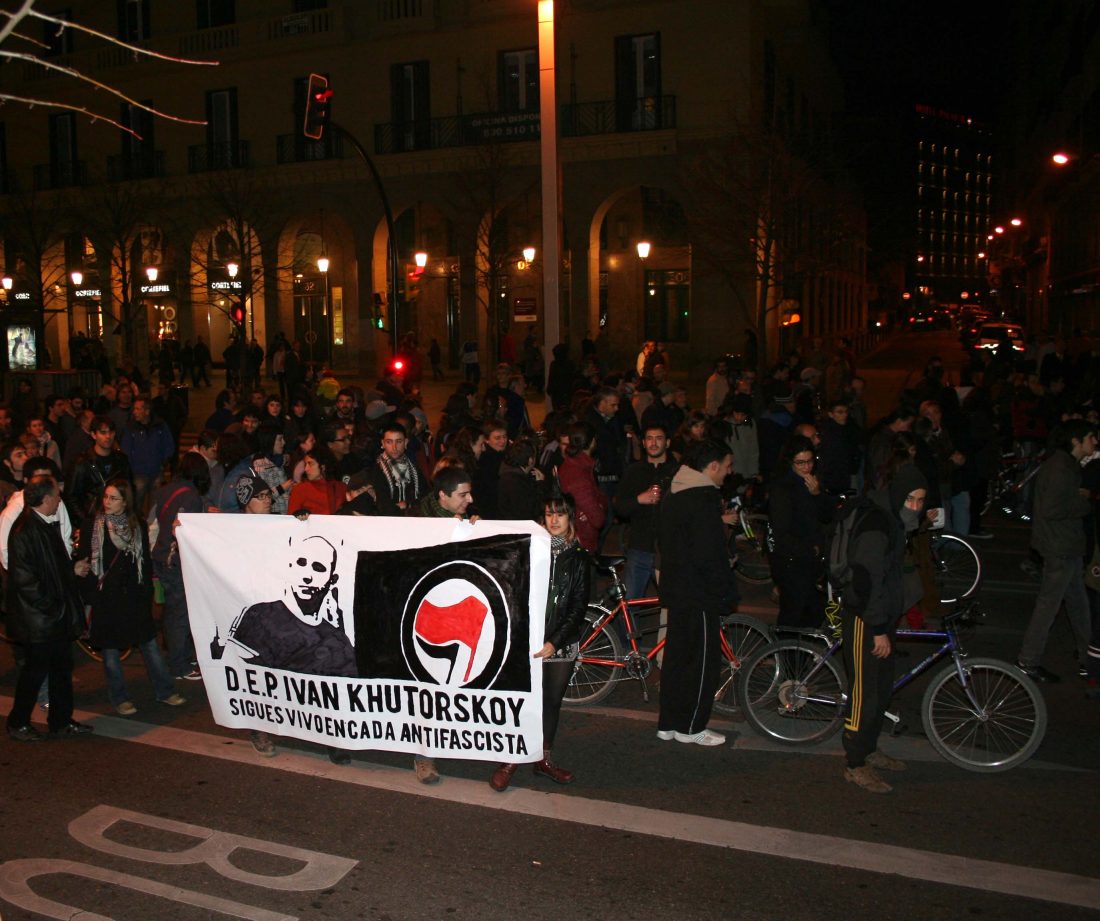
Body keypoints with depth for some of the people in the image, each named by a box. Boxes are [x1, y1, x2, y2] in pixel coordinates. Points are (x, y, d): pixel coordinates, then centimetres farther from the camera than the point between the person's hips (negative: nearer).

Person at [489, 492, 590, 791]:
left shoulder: (578, 557, 2)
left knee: (552, 702, 12)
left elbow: (579, 606, -2)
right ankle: (510, 761, 12)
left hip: (561, 644, 2)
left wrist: (555, 641, -9)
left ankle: (543, 759, 26)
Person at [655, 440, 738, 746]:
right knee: (704, 660, 3)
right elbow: (709, 556, -23)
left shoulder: (673, 495, 11)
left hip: (675, 590, 10)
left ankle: (668, 724, 23)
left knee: (676, 656, 15)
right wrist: (726, 592, -13)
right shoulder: (704, 499, -20)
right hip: (700, 595, -9)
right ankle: (690, 727, 12)